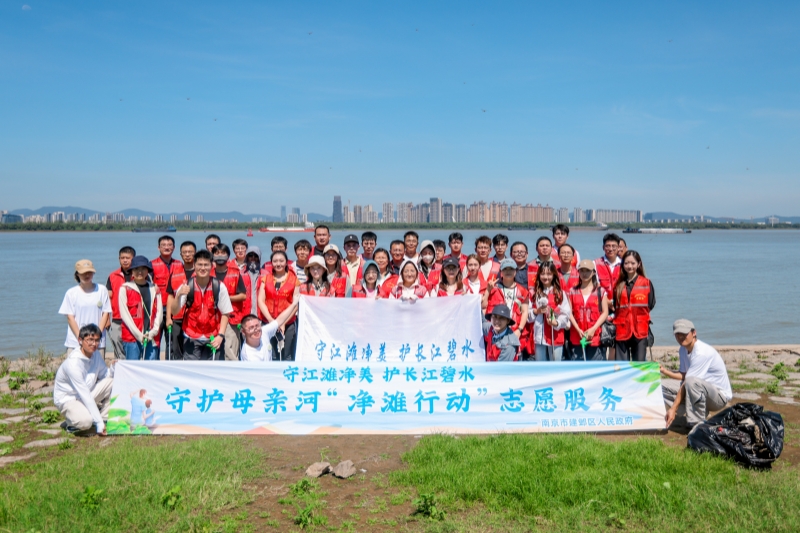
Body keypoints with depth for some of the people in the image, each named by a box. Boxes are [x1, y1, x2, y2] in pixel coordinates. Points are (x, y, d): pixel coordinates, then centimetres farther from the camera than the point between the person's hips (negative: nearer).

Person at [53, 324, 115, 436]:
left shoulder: (96, 354, -6)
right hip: (67, 399, -8)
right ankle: (71, 423, 0)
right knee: (85, 421, -36)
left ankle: (105, 418, -1)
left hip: (87, 394, 8)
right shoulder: (73, 363, -28)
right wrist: (99, 424, -28)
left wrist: (113, 368, -19)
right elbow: (85, 396, -28)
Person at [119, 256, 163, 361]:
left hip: (152, 337, 3)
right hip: (132, 336, -3)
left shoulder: (154, 289, 12)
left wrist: (154, 331, -6)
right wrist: (138, 334, -10)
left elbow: (159, 311, 8)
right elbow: (124, 313, -3)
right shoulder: (125, 288, 3)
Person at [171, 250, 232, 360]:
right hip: (192, 339, 0)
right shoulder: (186, 286, -7)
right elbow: (174, 312, -12)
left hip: (213, 339, 0)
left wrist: (220, 335, -11)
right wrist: (178, 295, -30)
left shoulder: (219, 287, -8)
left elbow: (225, 313, -3)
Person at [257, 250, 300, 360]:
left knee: (287, 357, -4)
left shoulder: (293, 279, 5)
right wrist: (271, 320, -9)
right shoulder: (265, 278, 10)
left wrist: (283, 322, -9)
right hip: (268, 323, 1)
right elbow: (261, 301, 4)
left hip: (288, 324, -1)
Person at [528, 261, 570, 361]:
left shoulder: (560, 293, 3)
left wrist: (557, 322, -21)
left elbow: (565, 314, -4)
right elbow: (528, 314, 6)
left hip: (555, 336, -2)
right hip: (539, 336, 2)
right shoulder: (534, 293, 9)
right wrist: (536, 311, -13)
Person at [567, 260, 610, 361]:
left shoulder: (600, 291, 6)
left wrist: (593, 329, -10)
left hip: (595, 336, -1)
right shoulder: (572, 291, 11)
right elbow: (569, 312, 5)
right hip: (577, 337, 1)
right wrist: (578, 330, -8)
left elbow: (605, 313, 1)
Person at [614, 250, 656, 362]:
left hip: (640, 331, -2)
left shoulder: (646, 283, 4)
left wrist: (639, 314, -2)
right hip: (622, 330, 2)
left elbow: (650, 305, 3)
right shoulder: (618, 285, 10)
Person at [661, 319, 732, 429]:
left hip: (720, 396, -9)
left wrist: (673, 408, -26)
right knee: (663, 385, -4)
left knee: (692, 382, -39)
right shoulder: (683, 350, 4)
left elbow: (688, 380, -26)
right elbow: (683, 375, 8)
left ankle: (697, 423, -23)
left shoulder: (702, 352, -24)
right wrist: (664, 370, -10)